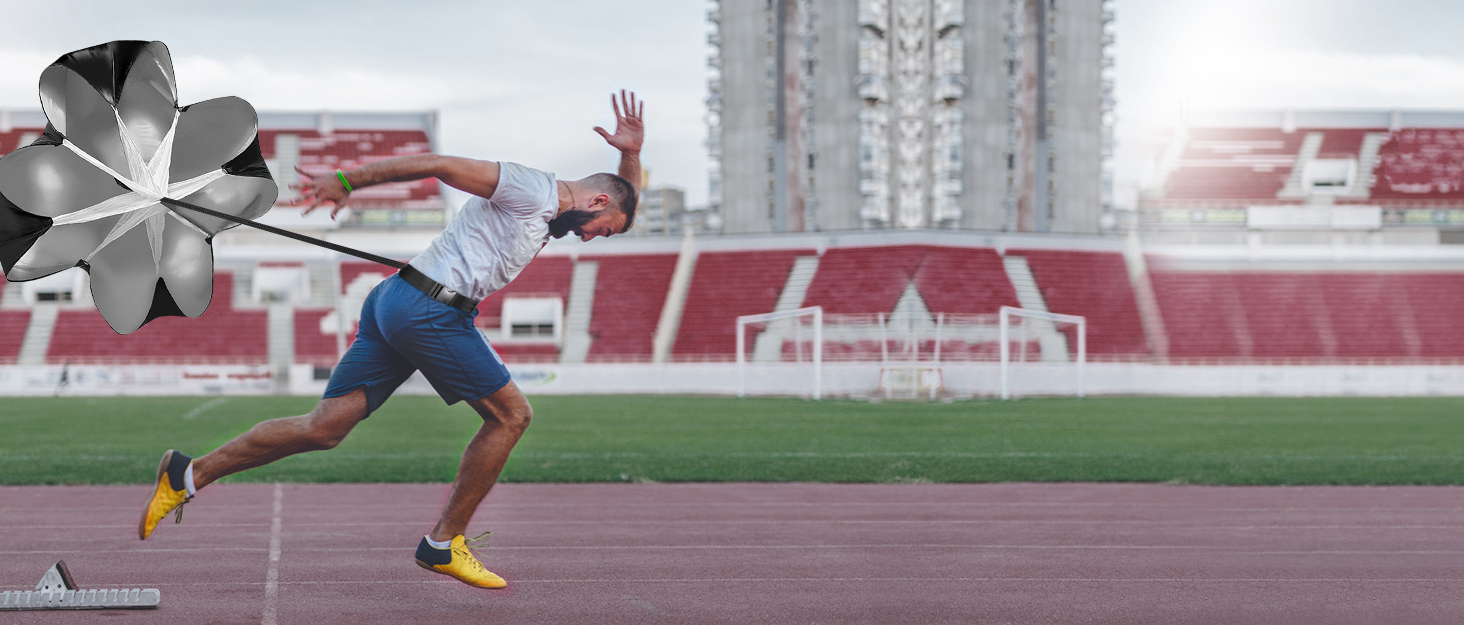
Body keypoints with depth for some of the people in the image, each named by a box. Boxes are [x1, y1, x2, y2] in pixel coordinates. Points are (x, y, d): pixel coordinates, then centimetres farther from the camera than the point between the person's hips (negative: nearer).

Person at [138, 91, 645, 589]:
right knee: (510, 414, 1)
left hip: (393, 305, 10)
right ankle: (444, 544, 6)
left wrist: (632, 153, 17)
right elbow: (441, 165, -10)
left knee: (324, 427, 2)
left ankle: (188, 475, 0)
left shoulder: (549, 217, 25)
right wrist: (347, 181, -12)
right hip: (428, 308, -10)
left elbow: (628, 203, 36)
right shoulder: (531, 190, -6)